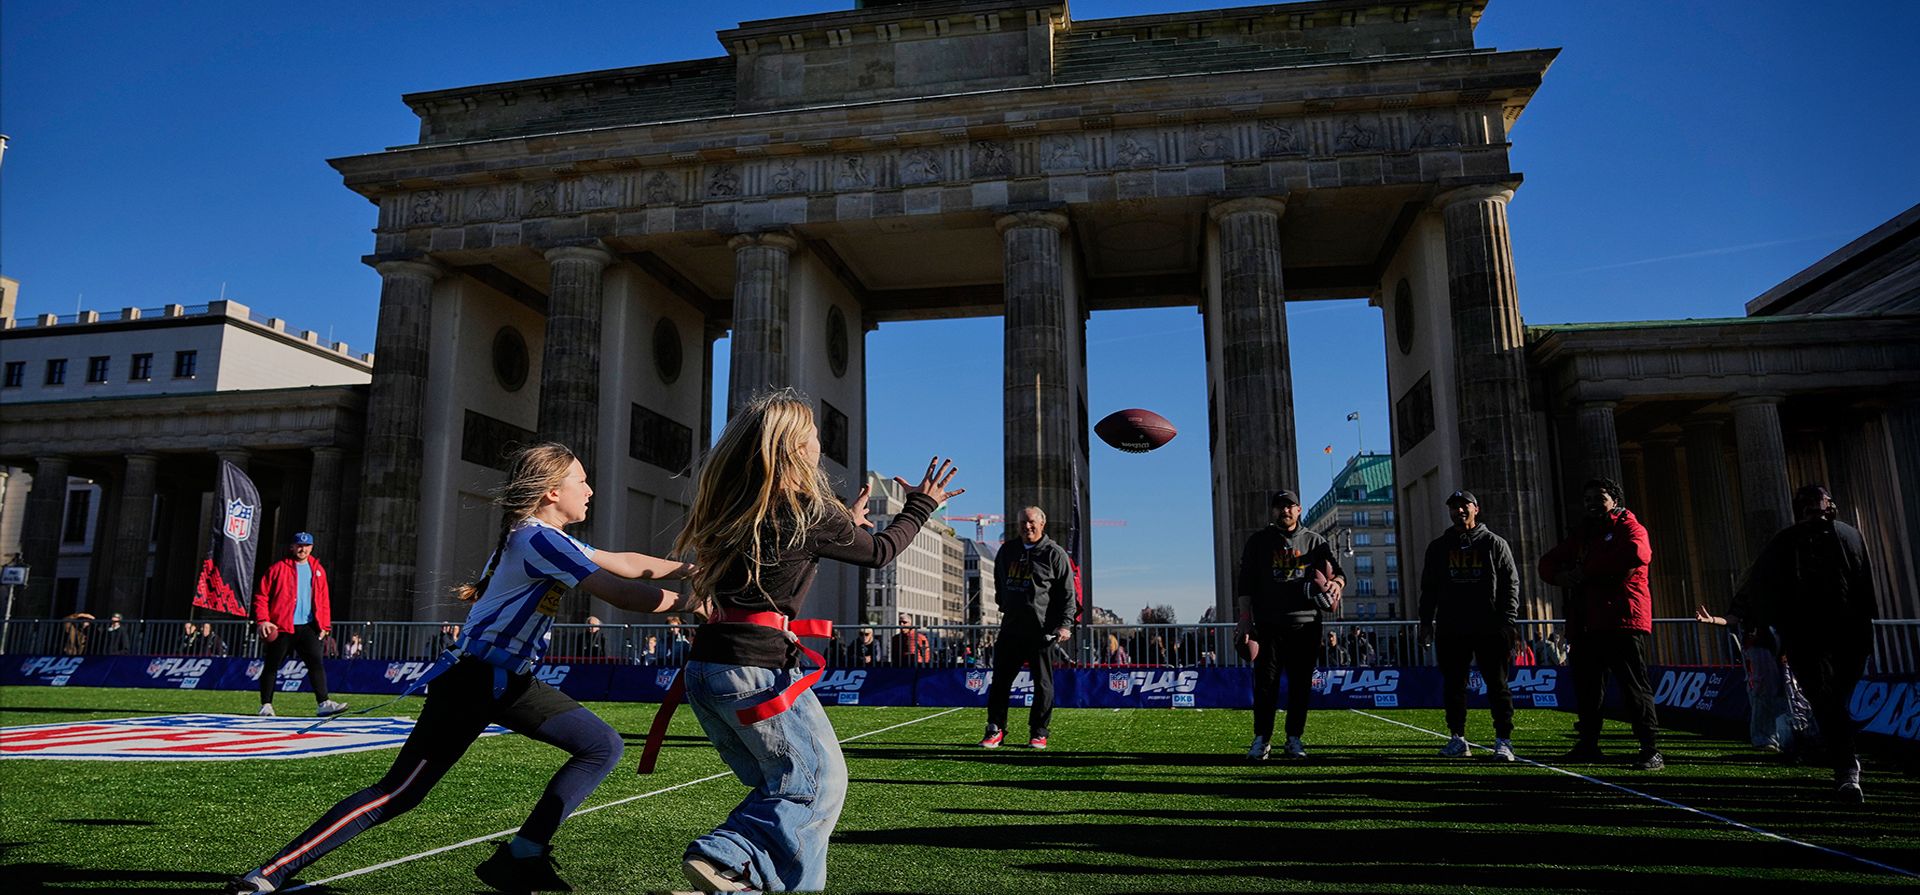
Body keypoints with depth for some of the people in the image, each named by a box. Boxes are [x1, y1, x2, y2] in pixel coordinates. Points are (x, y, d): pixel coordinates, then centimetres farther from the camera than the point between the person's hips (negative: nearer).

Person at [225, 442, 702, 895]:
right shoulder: (540, 539, -17)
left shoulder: (538, 537, 13)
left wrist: (689, 568, 17)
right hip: (472, 684, -10)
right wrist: (687, 602, -15)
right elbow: (622, 593, -24)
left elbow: (625, 563, 20)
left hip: (509, 681, 10)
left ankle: (521, 856, 4)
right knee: (396, 795, -8)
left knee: (603, 747, 5)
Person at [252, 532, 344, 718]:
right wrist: (262, 620, -11)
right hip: (280, 627, -2)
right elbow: (261, 596, 0)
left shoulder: (318, 570, 12)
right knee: (271, 666, 6)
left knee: (316, 663, -8)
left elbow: (324, 600, 14)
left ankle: (323, 703, -11)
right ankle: (266, 705, 18)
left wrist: (324, 626, 7)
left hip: (308, 627, 3)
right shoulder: (278, 568, 1)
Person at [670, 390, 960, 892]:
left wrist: (846, 524, 35)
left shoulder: (732, 507, 12)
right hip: (758, 669, -8)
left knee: (779, 784, 19)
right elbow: (879, 552, 7)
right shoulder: (808, 511, -7)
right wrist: (921, 505, 21)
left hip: (705, 667, 8)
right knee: (819, 783, 4)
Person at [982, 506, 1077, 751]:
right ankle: (995, 729, 12)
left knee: (1043, 684, 3)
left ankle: (1038, 733, 14)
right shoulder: (1007, 552, 12)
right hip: (1010, 628, 4)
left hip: (1042, 630, -4)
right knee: (1000, 680, 3)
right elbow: (999, 582, 29)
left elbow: (1068, 592, -3)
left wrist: (1065, 624, -11)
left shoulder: (1054, 553, -1)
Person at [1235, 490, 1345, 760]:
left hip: (1306, 624, 1)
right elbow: (1245, 583, 5)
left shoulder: (1315, 541, 11)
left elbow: (1338, 571, 4)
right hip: (1268, 624, -1)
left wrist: (1336, 583, -21)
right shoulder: (1259, 541, 9)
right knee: (1266, 681, -2)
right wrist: (1245, 619, -4)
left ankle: (1294, 738, 14)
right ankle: (1262, 738, 6)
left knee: (1301, 683, 4)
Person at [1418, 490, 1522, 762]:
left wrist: (1509, 620, -7)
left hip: (1490, 627, -2)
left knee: (1497, 684, -2)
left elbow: (1511, 583, 3)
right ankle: (1458, 739, 13)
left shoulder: (1494, 543, 6)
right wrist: (1426, 622, 5)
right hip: (1451, 628, 2)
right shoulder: (1438, 547, 12)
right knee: (1453, 685, 5)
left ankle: (1503, 741, 3)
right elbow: (1429, 587, 14)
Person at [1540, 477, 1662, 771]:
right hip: (1586, 624, 7)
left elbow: (1636, 553, -20)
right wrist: (1561, 576, -1)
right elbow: (1548, 562, 25)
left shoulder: (1630, 527, 2)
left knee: (1634, 686, -9)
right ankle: (1588, 744, 22)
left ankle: (1652, 750, -6)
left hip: (1622, 621, -7)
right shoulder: (1581, 534, 23)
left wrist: (1586, 571, -15)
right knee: (1586, 686, 11)